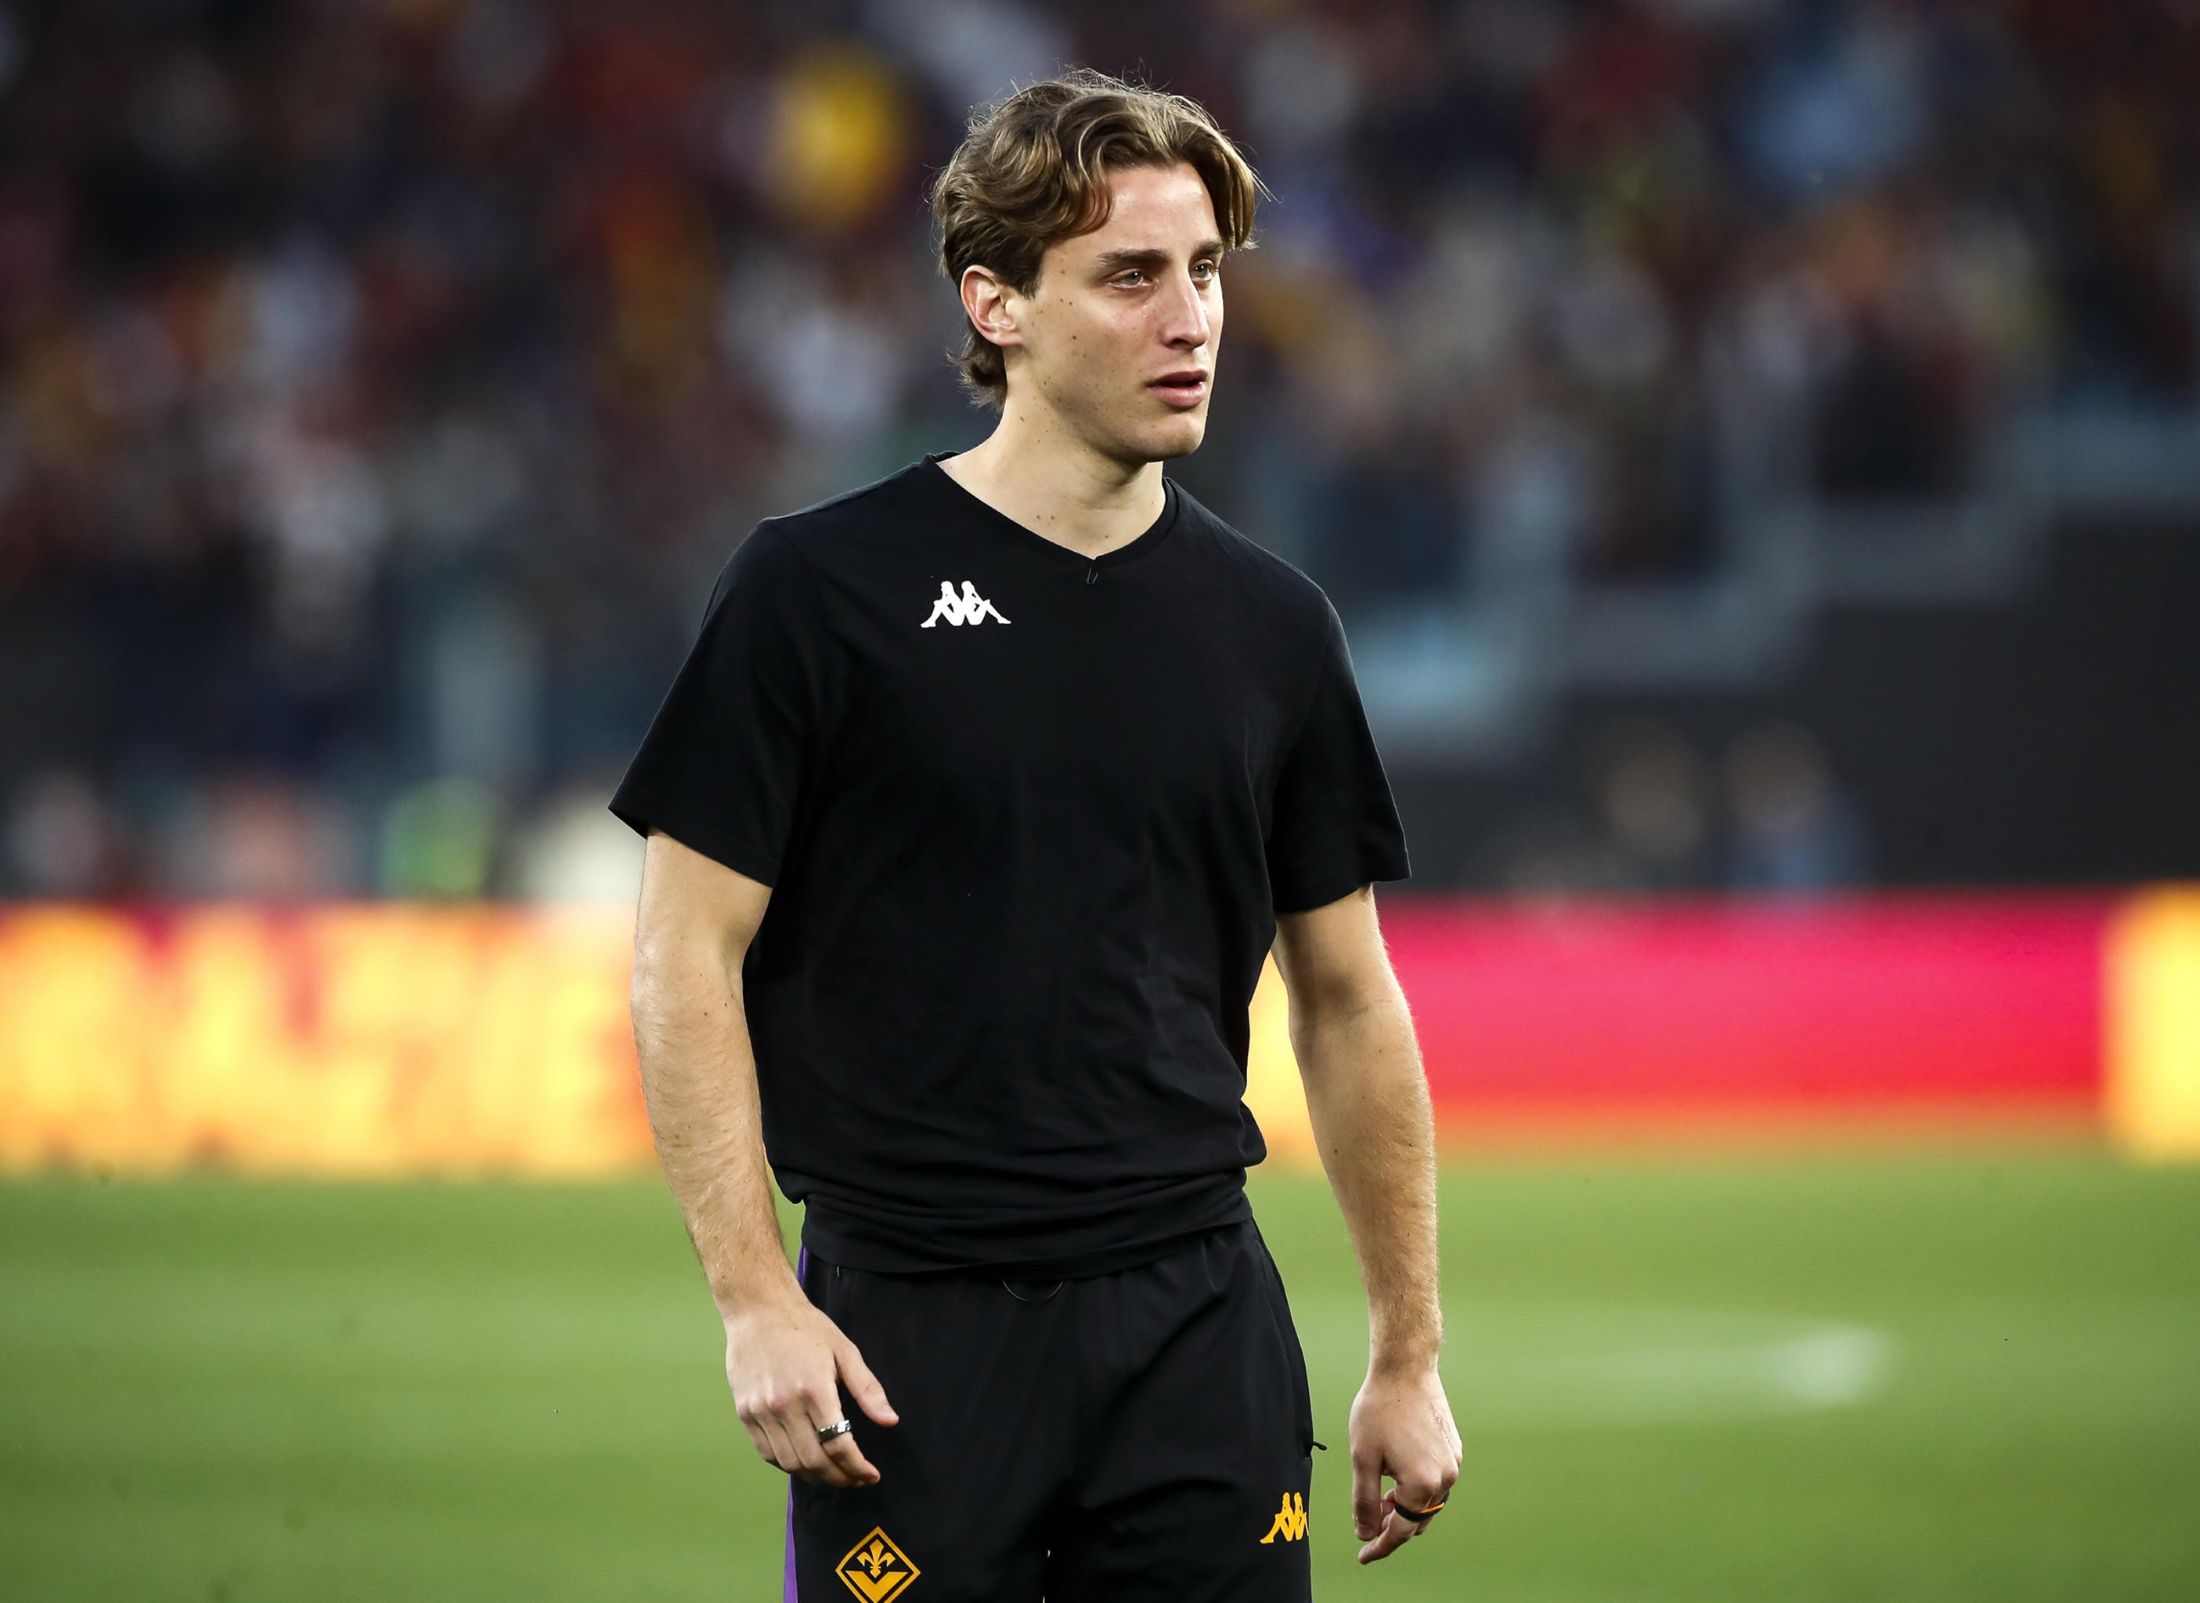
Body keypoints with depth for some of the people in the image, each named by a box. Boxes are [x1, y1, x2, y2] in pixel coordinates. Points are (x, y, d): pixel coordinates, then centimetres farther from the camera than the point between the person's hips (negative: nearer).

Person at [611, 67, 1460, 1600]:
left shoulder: (1272, 624, 9)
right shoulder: (818, 588, -3)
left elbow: (1348, 999, 14)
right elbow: (686, 959, -4)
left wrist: (1410, 1357, 12)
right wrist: (756, 1302, -12)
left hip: (1199, 1315, 3)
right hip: (910, 1335, -3)